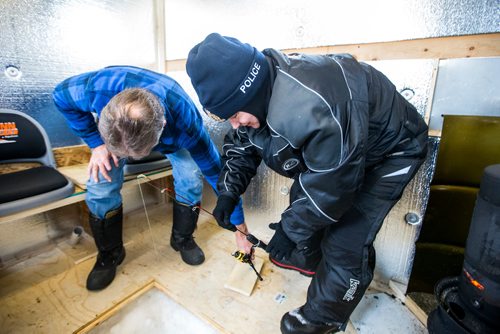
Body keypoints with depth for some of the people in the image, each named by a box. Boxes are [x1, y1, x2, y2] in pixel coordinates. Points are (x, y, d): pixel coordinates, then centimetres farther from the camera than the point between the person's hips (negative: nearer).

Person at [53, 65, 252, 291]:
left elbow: (218, 173, -33)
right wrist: (96, 143, -22)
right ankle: (110, 254, 13)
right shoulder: (98, 88, -41)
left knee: (191, 178, -22)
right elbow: (61, 96, -14)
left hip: (170, 134, -1)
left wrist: (240, 230, -24)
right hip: (114, 129, 2)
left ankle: (182, 238, 8)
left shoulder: (186, 123, -44)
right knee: (100, 185, -15)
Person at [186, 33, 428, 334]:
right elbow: (241, 145, 1)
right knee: (302, 199, 15)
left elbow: (330, 188, -33)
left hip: (389, 150, -7)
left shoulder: (317, 107, -44)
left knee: (345, 243, -10)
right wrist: (229, 191, -9)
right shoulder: (256, 93, -14)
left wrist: (289, 229, -20)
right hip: (328, 148, 8)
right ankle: (306, 258, 43)